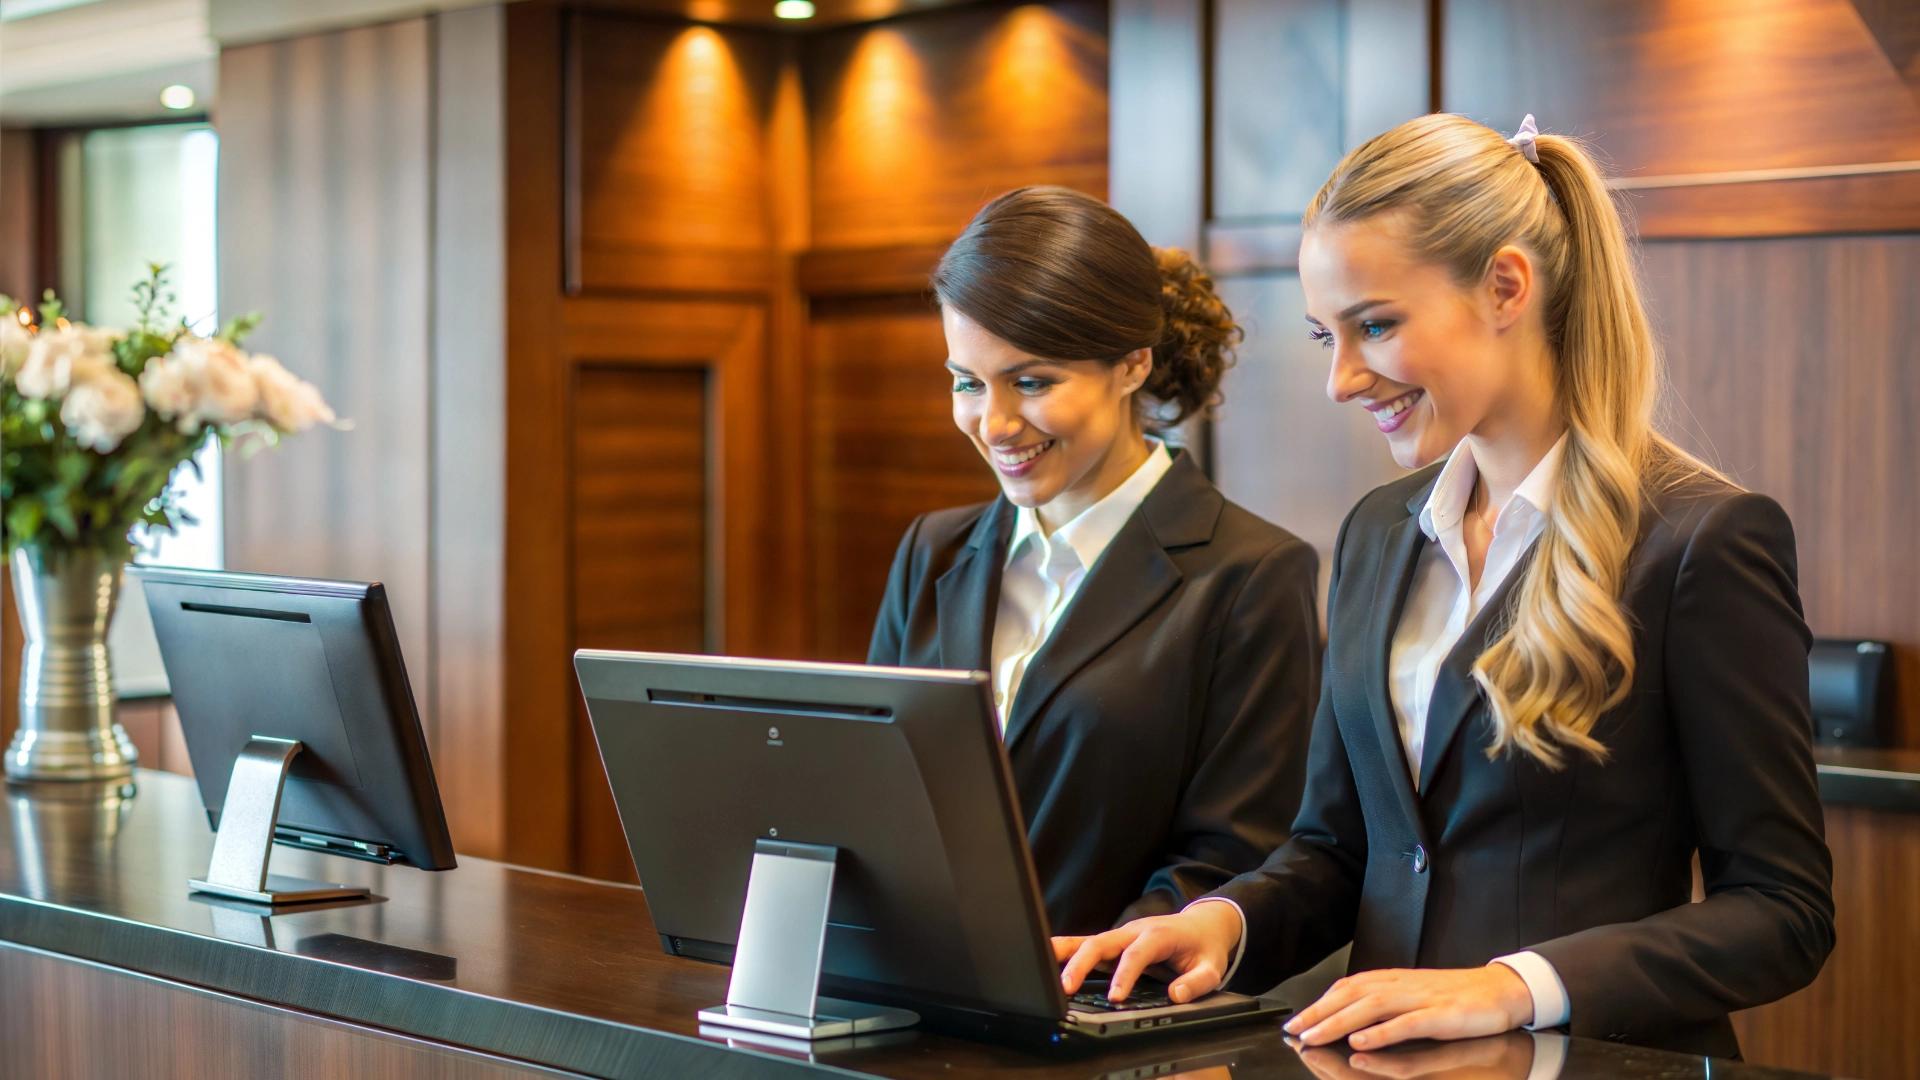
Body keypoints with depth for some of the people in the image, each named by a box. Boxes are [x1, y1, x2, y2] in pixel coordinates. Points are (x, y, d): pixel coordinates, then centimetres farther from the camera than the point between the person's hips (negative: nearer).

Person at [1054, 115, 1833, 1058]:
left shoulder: (1702, 538, -6)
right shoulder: (1377, 534, 14)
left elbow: (1784, 911, -7)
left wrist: (1518, 986, -18)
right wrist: (1225, 919, -2)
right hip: (1388, 1059, 6)